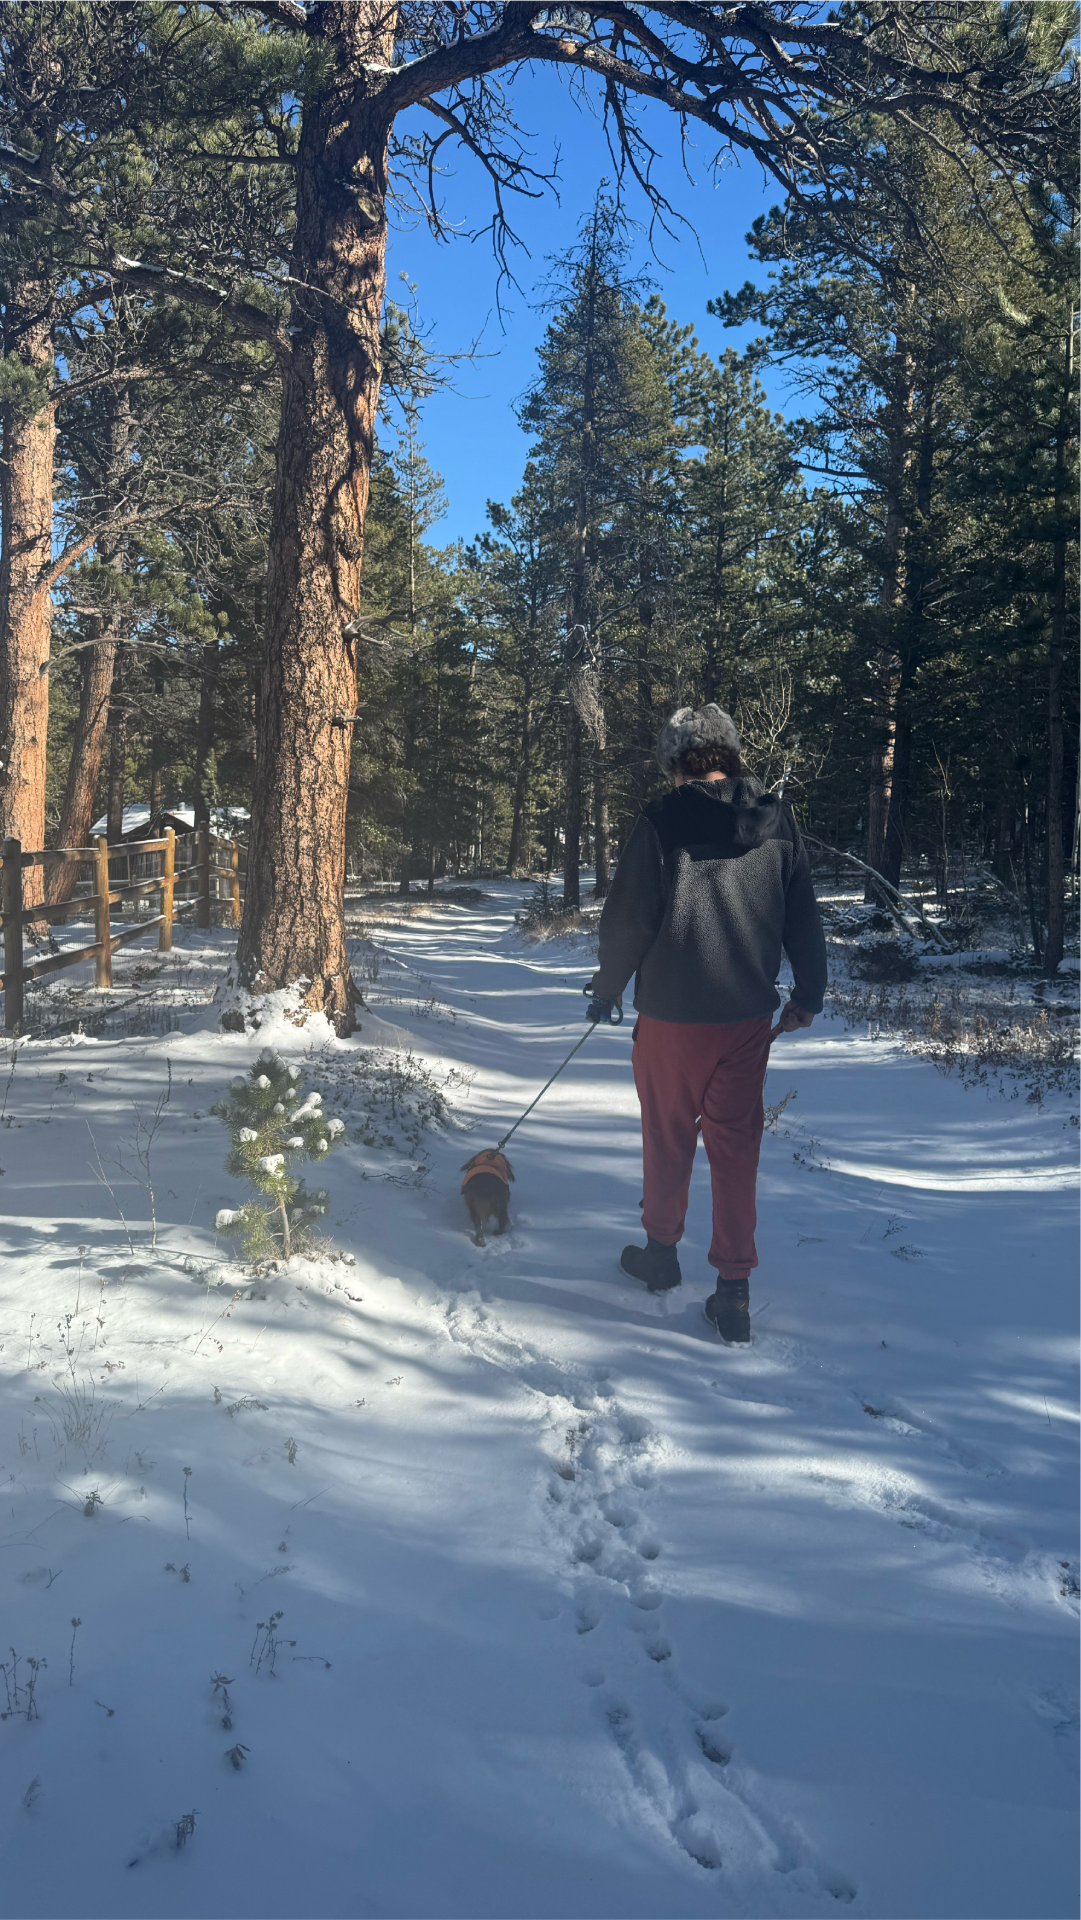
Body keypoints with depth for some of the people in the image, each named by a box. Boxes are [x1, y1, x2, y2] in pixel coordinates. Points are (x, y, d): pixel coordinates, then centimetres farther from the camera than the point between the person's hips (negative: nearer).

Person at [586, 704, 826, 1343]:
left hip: (672, 1013, -3)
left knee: (668, 1135, 15)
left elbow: (627, 919, -8)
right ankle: (734, 1289, 9)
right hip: (749, 1013, 3)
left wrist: (607, 989, 9)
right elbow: (804, 920, 6)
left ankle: (662, 1251, 32)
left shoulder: (662, 822, -11)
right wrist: (808, 995, 19)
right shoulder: (777, 821, 0)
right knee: (737, 1143, 8)